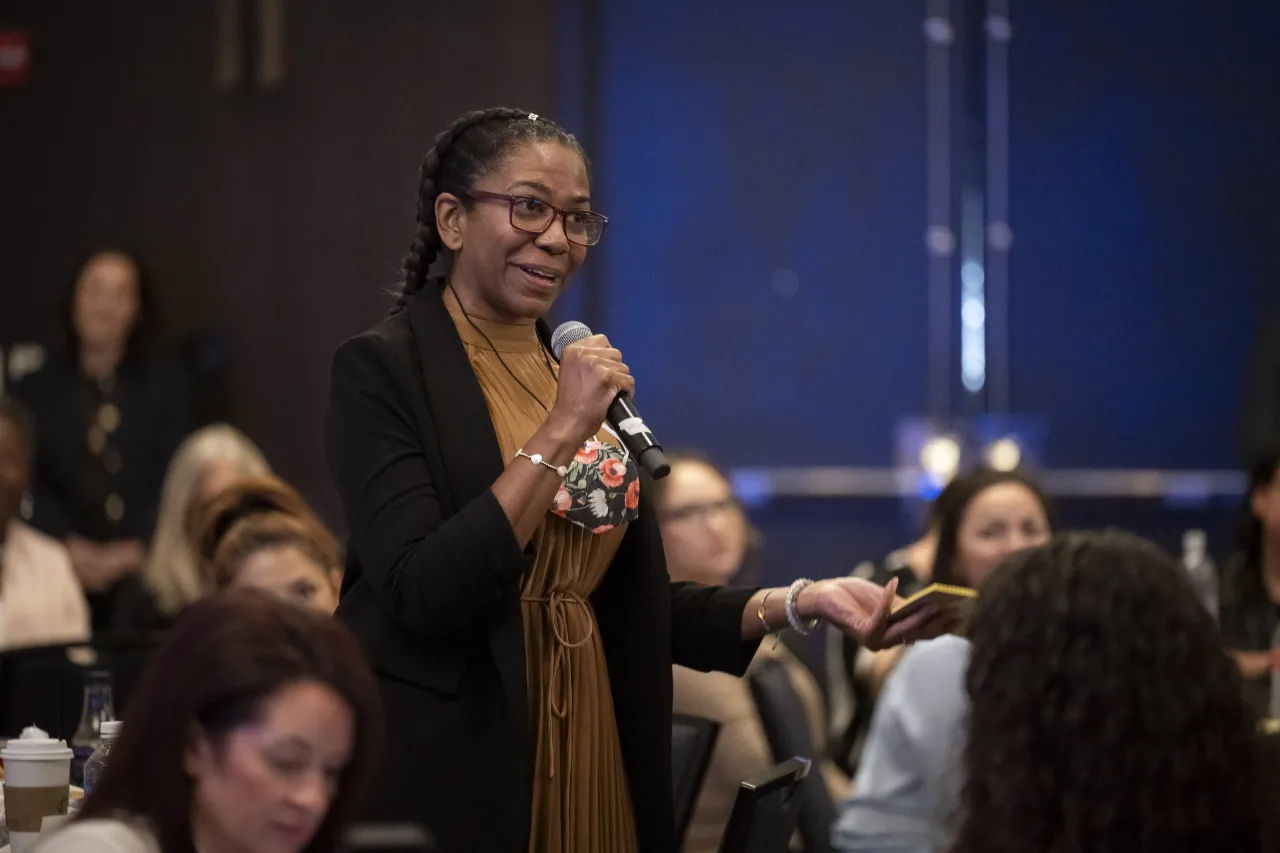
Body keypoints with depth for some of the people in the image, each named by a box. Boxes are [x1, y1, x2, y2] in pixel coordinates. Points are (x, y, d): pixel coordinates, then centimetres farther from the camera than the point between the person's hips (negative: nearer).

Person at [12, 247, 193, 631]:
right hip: (64, 577, 0)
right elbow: (29, 482, 2)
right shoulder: (36, 390, 11)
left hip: (147, 575, 0)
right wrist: (71, 547, -14)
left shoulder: (166, 384, 9)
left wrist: (137, 548, -13)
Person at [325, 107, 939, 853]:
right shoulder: (384, 369, -8)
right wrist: (560, 432, -19)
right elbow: (420, 595, -19)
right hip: (446, 778, -6)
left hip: (591, 759, 6)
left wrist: (804, 603, -1)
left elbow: (633, 602, 12)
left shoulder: (587, 372, 11)